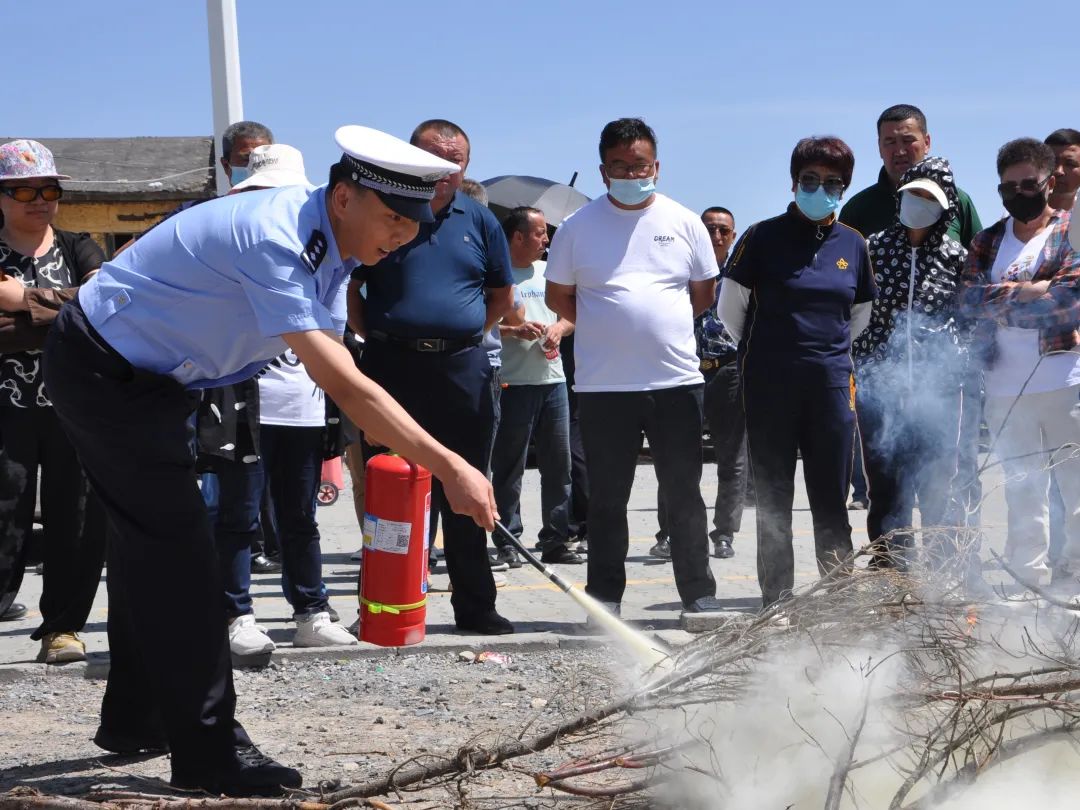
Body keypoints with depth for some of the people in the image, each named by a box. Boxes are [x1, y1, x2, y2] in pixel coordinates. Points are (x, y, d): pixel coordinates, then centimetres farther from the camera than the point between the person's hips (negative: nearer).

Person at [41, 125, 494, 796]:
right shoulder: (273, 240, -33)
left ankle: (134, 719, 32)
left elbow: (341, 377, 5)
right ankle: (208, 753, -6)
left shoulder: (327, 244, -3)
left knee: (152, 544, 18)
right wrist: (449, 468, -41)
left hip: (151, 379, 10)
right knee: (177, 545, -11)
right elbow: (343, 385, -39)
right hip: (101, 375, -10)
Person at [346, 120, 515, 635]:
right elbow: (347, 287, 5)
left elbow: (502, 294, 19)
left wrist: (469, 334, 10)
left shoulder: (479, 220, 10)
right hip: (393, 366, -2)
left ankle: (476, 606, 14)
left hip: (463, 370, 3)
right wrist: (372, 339, -2)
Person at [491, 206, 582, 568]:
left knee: (558, 464, 7)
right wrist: (513, 330, -20)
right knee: (510, 466, -1)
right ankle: (508, 542, 3)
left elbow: (570, 315, 22)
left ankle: (556, 541, 13)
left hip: (552, 379, 7)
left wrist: (559, 328, 2)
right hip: (514, 383, -7)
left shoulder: (548, 272, 16)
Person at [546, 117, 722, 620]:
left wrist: (663, 327, 8)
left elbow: (705, 293, 13)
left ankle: (699, 596, 12)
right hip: (603, 386, -1)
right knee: (606, 500, 6)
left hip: (677, 380, 1)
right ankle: (604, 598, 14)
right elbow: (558, 296, 10)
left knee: (684, 497, 6)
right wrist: (606, 331, 3)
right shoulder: (578, 228, 3)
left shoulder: (683, 223, 6)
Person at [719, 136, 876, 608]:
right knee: (773, 500, 3)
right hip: (770, 387, -2)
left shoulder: (852, 244, 8)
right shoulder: (764, 237, -2)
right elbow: (731, 307, 6)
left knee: (832, 500, 4)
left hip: (832, 383, 2)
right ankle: (776, 602, 9)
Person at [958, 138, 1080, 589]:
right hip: (1005, 389, 4)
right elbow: (970, 300, 0)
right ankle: (1026, 582, 19)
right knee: (1021, 492, 11)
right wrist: (1034, 290, -13)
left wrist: (1003, 299, -12)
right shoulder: (987, 243, 13)